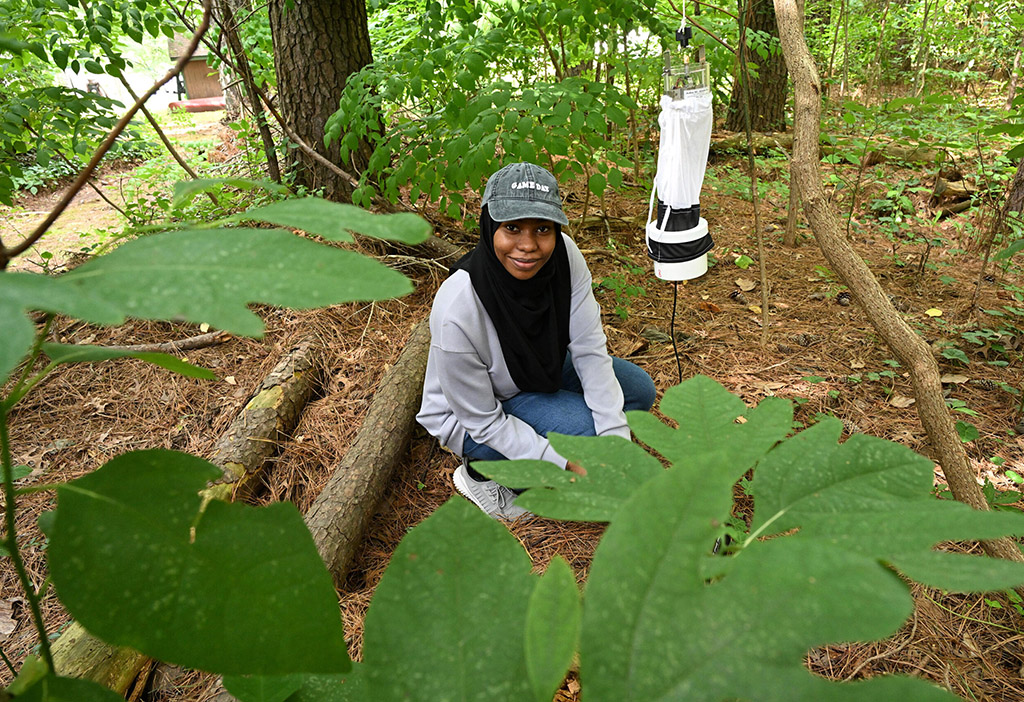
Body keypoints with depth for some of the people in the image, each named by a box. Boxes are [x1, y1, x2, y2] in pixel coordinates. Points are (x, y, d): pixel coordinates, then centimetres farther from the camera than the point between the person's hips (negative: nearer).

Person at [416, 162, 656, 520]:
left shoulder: (563, 254, -24)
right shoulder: (457, 311, -37)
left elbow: (589, 349, -19)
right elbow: (484, 421, -25)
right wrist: (570, 463, -28)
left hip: (541, 370, 6)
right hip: (469, 416, -6)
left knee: (639, 390, -2)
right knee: (583, 427, -26)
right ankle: (483, 473, 0)